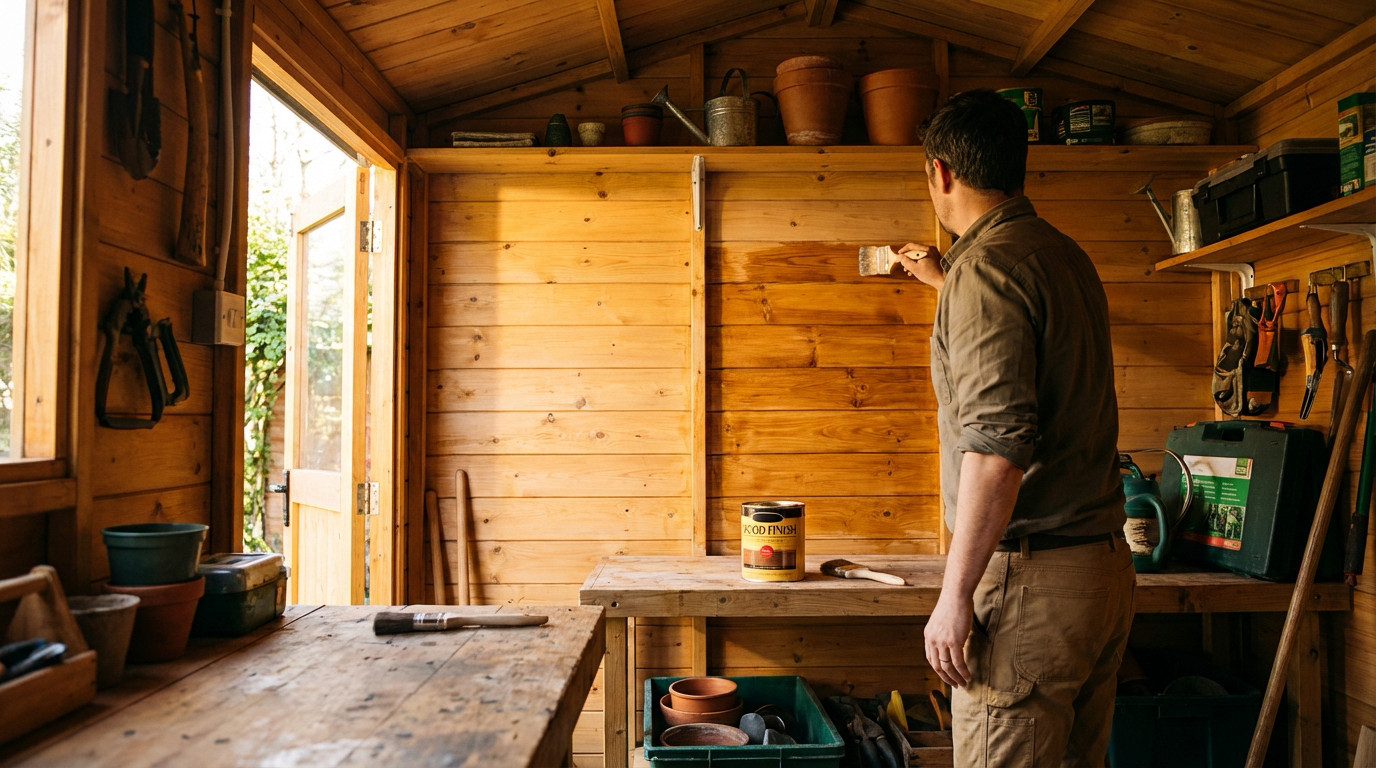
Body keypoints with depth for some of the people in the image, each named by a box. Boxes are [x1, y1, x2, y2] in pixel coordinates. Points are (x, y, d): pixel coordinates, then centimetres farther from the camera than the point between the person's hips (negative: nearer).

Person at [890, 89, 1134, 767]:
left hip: (1027, 576, -10)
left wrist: (955, 594, -19)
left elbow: (997, 444, -24)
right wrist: (945, 283, 50)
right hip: (1104, 564, 10)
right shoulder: (1066, 255, 14)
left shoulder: (987, 266, -15)